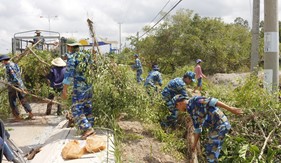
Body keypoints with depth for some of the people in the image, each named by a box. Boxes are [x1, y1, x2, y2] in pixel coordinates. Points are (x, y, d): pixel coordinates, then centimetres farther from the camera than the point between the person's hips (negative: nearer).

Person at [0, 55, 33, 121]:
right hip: (20, 85, 7)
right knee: (23, 100, 13)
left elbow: (14, 76, -21)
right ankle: (30, 113, 11)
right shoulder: (15, 64, 12)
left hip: (13, 86, -7)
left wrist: (20, 86, -24)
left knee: (12, 102, 5)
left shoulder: (8, 66, -14)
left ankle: (17, 116, 6)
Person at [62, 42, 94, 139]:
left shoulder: (71, 57, -10)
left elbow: (69, 74, -15)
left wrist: (65, 89, -13)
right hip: (89, 86, 8)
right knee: (88, 108, 14)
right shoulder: (86, 56, 12)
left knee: (76, 109, -3)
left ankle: (87, 128, -10)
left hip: (79, 88, -7)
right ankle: (89, 127, 19)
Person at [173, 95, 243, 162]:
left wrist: (230, 109, -27)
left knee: (212, 152, -6)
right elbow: (197, 128, 23)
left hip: (221, 125, -10)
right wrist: (194, 144, 27)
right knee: (209, 149, 18)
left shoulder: (194, 100, -12)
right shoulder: (191, 110, 16)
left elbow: (212, 101, -22)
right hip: (214, 127, 10)